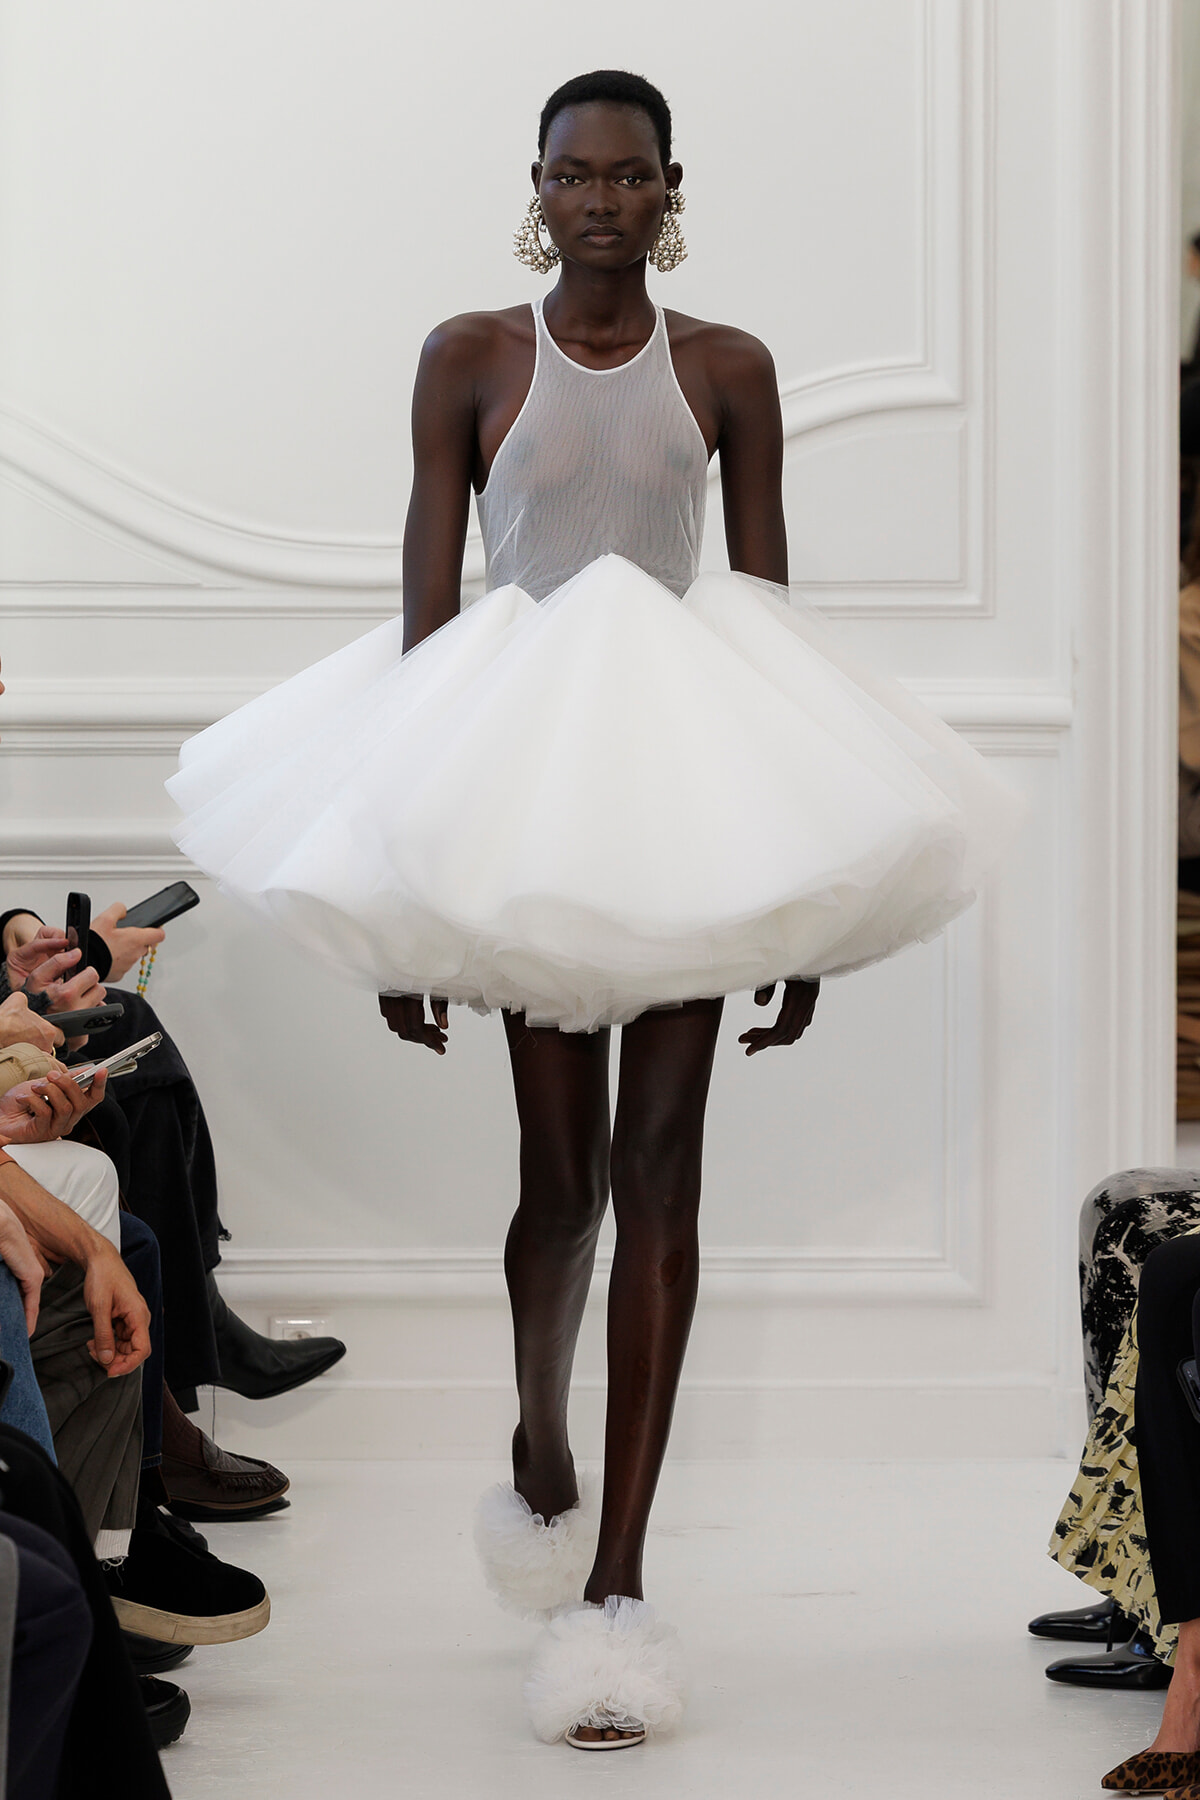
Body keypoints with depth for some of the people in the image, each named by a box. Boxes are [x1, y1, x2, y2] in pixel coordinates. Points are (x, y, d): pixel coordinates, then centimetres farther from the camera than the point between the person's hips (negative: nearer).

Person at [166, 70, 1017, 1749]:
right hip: (518, 784, -1)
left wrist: (806, 900, 5)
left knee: (661, 1168, -4)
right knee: (564, 1169, -1)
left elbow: (773, 618, 8)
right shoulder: (470, 360, 2)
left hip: (692, 783, 1)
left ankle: (615, 1580, -2)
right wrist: (401, 901, -3)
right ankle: (541, 1450, 31)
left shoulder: (726, 370, 6)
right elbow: (425, 608, 1)